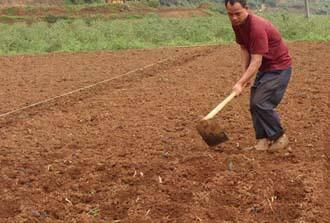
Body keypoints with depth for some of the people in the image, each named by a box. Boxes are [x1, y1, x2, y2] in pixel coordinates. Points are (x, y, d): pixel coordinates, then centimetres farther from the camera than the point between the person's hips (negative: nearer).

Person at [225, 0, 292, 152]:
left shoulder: (257, 27, -30)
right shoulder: (237, 24, -3)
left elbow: (256, 61, -31)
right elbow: (244, 48, 8)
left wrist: (240, 83, -34)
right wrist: (245, 75, -1)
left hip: (279, 67, -9)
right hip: (264, 67, 9)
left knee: (261, 103, -14)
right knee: (254, 104, 4)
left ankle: (280, 138, 2)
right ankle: (263, 141, 11)